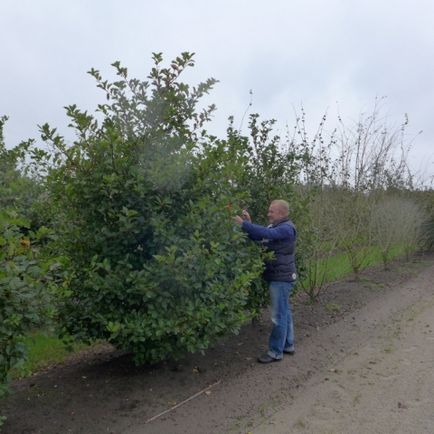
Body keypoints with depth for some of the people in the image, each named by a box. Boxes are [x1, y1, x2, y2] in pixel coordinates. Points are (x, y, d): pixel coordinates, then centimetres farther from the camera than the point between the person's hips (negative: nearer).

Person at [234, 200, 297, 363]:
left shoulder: (287, 228, -17)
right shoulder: (275, 226, 12)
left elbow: (266, 233, -34)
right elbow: (256, 237, 8)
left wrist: (244, 224, -35)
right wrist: (248, 222, -7)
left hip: (281, 278, -9)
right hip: (278, 277, 9)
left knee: (279, 315, -2)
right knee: (284, 312, 17)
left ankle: (276, 352, 7)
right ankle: (288, 345, 30)